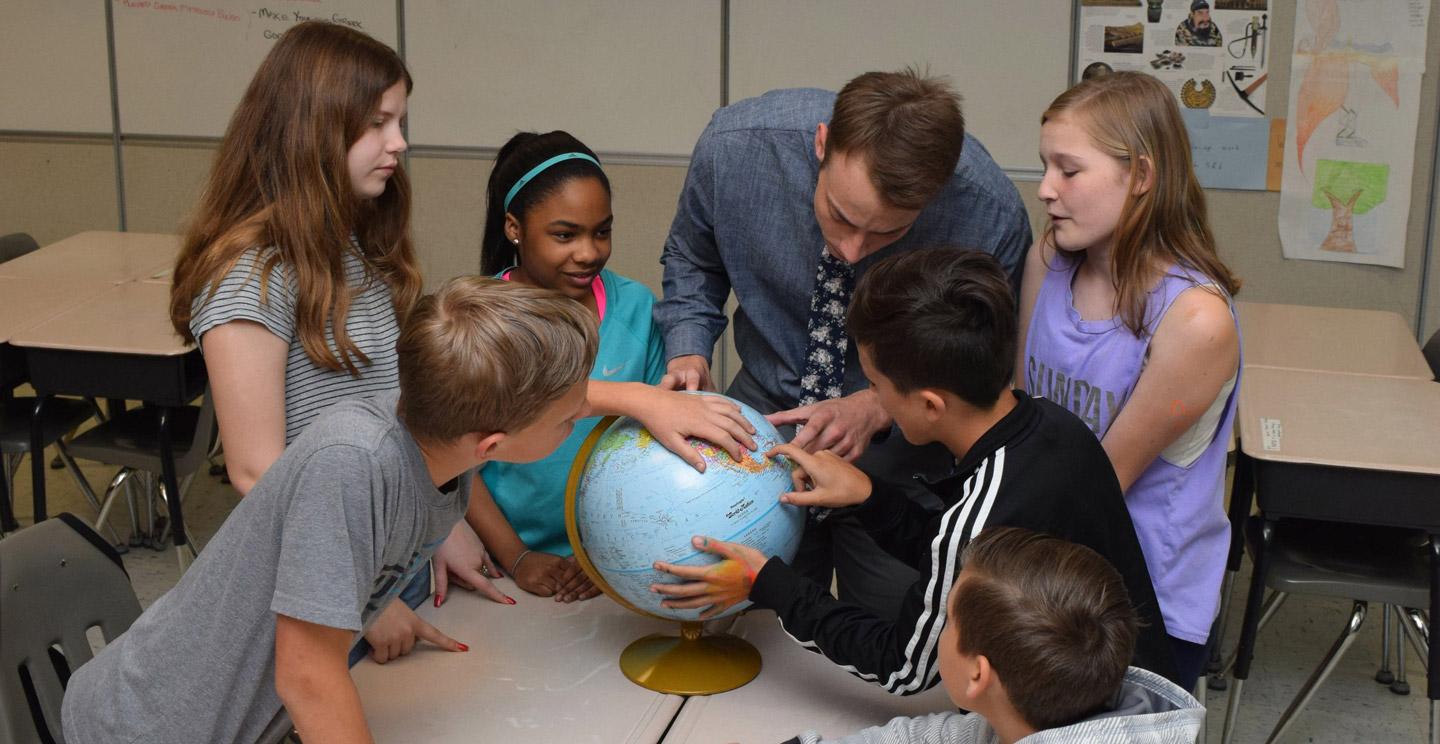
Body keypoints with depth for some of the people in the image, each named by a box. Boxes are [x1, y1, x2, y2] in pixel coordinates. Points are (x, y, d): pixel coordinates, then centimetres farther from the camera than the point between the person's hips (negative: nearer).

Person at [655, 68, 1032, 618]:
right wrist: (688, 351, -17)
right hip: (767, 415, 2)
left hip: (903, 441, -1)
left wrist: (879, 407, -28)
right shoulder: (734, 145, -24)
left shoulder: (990, 215, -29)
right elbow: (691, 259, 0)